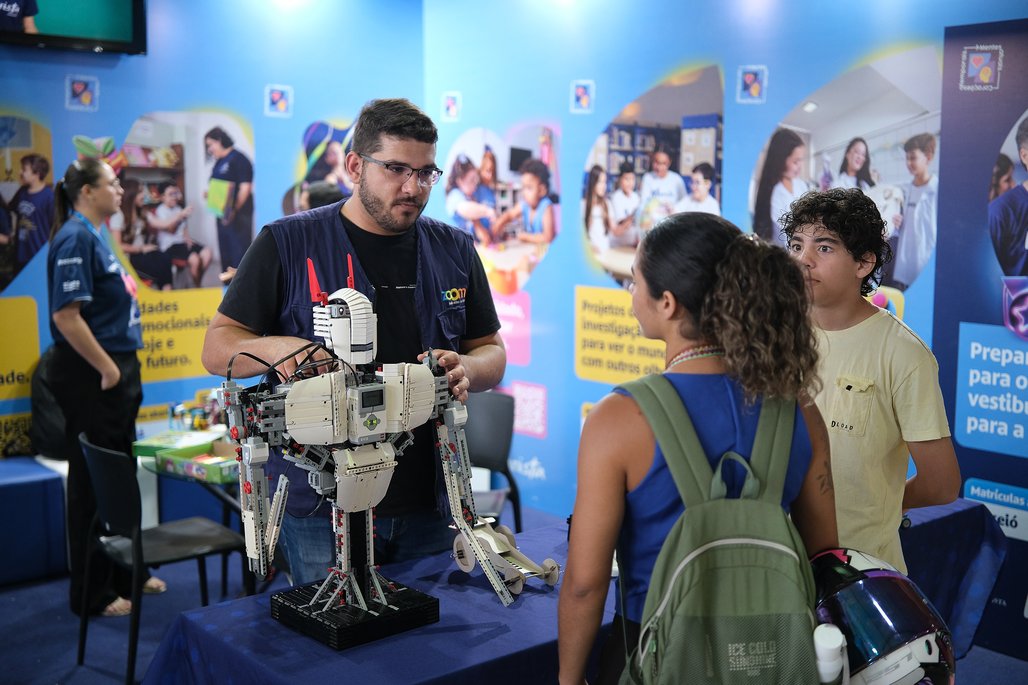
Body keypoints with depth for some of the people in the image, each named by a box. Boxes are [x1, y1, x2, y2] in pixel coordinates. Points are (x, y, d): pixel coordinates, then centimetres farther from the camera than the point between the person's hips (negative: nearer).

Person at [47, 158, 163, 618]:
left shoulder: (94, 235, 13)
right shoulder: (76, 238, -16)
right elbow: (65, 316, -24)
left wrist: (121, 367, 15)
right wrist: (107, 368, -19)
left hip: (115, 372, 10)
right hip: (89, 377, -10)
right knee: (92, 486, 0)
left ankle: (124, 574, 31)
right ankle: (93, 594, 12)